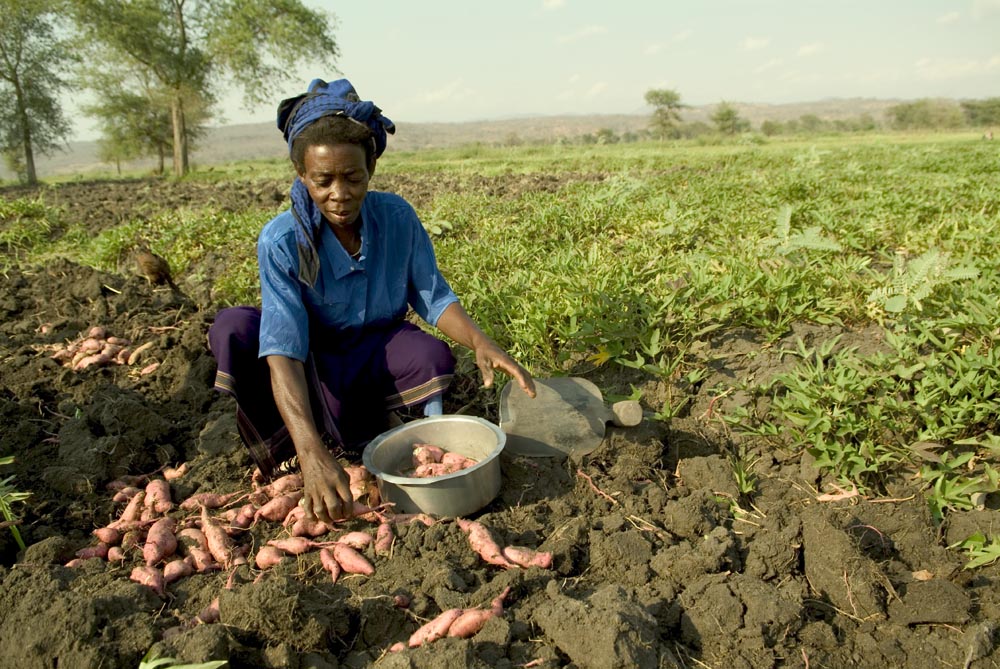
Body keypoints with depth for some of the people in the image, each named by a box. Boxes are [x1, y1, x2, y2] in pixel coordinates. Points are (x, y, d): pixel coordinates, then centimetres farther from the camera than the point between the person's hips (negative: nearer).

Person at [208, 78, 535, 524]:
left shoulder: (397, 217, -15)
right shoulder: (281, 241, -24)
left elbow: (433, 297, -7)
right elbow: (283, 350, -34)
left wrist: (479, 342, -29)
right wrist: (312, 454, -47)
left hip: (378, 358, 2)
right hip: (315, 369, -2)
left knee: (434, 358, -31)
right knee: (233, 329, -29)